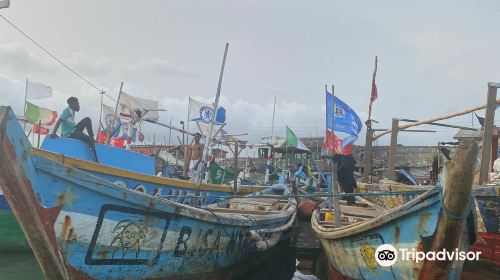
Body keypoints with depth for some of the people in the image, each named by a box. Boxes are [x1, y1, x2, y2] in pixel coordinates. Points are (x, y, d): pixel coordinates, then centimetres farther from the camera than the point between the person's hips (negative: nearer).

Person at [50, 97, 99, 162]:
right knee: (91, 140, -15)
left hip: (73, 130, 8)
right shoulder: (67, 111, -16)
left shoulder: (72, 111, 10)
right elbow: (59, 121, -24)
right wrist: (54, 133, -28)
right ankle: (96, 159, -18)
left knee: (87, 120, 5)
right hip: (69, 134, -8)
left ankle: (92, 138, 2)